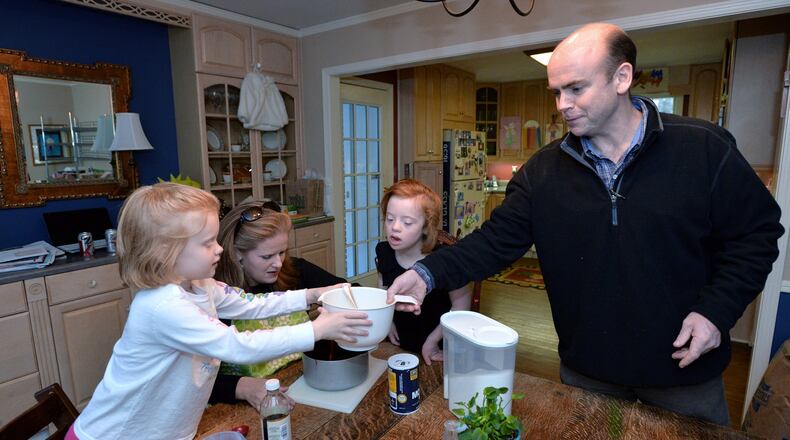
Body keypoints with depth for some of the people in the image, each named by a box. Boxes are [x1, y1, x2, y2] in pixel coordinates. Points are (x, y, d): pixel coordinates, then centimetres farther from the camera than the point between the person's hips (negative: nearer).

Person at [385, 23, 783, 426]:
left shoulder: (704, 149, -11)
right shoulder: (544, 169, -7)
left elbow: (756, 231, -2)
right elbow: (497, 240, -9)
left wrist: (717, 309, -14)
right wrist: (430, 273, -23)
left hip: (685, 366, -1)